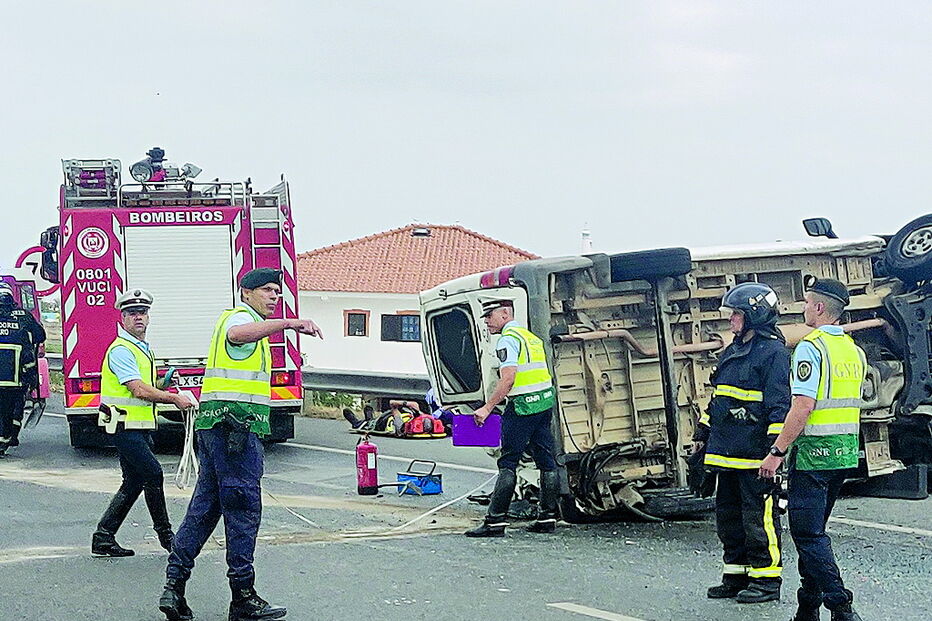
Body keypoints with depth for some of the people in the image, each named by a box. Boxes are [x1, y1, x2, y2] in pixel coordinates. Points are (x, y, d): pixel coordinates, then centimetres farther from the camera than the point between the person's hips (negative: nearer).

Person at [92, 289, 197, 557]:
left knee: (134, 482, 9)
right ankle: (165, 535, -3)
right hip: (124, 426, -10)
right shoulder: (120, 350, -14)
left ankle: (103, 538, 13)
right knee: (152, 473, -12)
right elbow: (139, 390, -22)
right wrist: (175, 399, -16)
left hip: (139, 427, 10)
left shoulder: (144, 349, 18)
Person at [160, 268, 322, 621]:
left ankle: (174, 585, 7)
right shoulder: (240, 317, -7)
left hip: (214, 426, 11)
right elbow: (237, 334, -34)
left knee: (206, 505, 9)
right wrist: (288, 323, -44)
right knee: (243, 508, -7)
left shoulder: (239, 320, 26)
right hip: (236, 425, -11)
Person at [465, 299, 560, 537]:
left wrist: (487, 408, -18)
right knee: (547, 462, 9)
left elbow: (508, 380, -20)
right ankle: (548, 517, 13)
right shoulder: (531, 337, 19)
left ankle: (495, 521, -9)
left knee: (507, 463, -8)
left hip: (523, 406, -9)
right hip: (545, 402, 9)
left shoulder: (508, 340, -10)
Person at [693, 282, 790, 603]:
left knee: (759, 516, -5)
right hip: (727, 451, 10)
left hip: (755, 455, -10)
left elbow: (780, 404, -16)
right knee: (728, 514, 14)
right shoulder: (732, 352, 19)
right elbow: (717, 397, 27)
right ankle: (737, 575, 24)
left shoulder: (774, 352, -10)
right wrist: (703, 433, 26)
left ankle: (767, 579, 2)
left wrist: (775, 447, -22)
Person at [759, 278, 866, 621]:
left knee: (808, 532, -4)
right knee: (813, 529, 17)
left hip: (813, 452, -8)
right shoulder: (855, 351, 12)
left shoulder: (810, 348, -14)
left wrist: (777, 451, -17)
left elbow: (803, 407, -20)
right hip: (846, 454, 8)